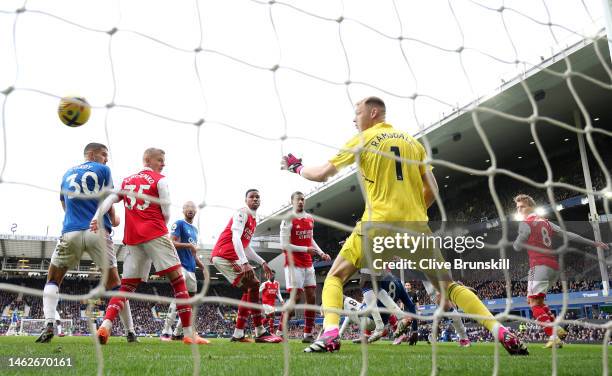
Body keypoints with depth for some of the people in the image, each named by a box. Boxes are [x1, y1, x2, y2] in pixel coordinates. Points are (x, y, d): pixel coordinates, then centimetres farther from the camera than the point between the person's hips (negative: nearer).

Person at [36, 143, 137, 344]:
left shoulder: (67, 174, 22)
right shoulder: (103, 170, 9)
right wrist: (113, 220, 28)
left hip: (71, 233, 2)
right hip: (98, 232, -2)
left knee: (53, 280, 18)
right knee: (114, 283, 8)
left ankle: (50, 324, -3)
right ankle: (130, 332, 10)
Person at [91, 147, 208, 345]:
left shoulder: (126, 181, 20)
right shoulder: (160, 180, 3)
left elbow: (109, 200, 5)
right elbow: (166, 212, -3)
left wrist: (96, 217, -6)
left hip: (132, 238, 6)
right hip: (155, 234, -5)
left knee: (126, 286, 11)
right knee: (177, 280, -2)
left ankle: (105, 326, -10)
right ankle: (189, 334, -5)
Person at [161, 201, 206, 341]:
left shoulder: (195, 229, 22)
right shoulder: (179, 224, -1)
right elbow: (173, 243, -12)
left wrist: (203, 266, 20)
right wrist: (190, 245, -16)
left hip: (191, 269, 9)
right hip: (180, 265, -9)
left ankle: (177, 333, 15)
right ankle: (166, 332, -19)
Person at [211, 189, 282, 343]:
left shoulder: (253, 220, 22)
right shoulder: (242, 214, -8)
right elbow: (235, 238, -21)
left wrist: (262, 263, 23)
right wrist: (245, 263, -31)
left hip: (231, 258, 10)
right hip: (224, 255, -10)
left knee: (248, 289, 9)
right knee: (253, 285, -15)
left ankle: (238, 334, 9)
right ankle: (260, 332, -13)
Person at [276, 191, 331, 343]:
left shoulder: (310, 219, 11)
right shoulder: (288, 220, -10)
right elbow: (284, 245, -14)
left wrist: (321, 253, 9)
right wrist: (306, 249, -17)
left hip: (308, 264, 7)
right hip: (294, 264, -7)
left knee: (311, 298, 4)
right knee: (296, 298, -10)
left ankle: (308, 335, 10)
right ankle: (279, 332, 2)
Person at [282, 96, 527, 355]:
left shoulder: (362, 140, 5)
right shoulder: (413, 142, 17)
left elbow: (323, 174, 3)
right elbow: (432, 190, 15)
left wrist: (296, 167, 21)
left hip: (379, 223, -4)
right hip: (416, 224, 4)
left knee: (335, 276, 9)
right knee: (448, 285, 12)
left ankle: (330, 335, -12)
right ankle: (502, 333, 0)